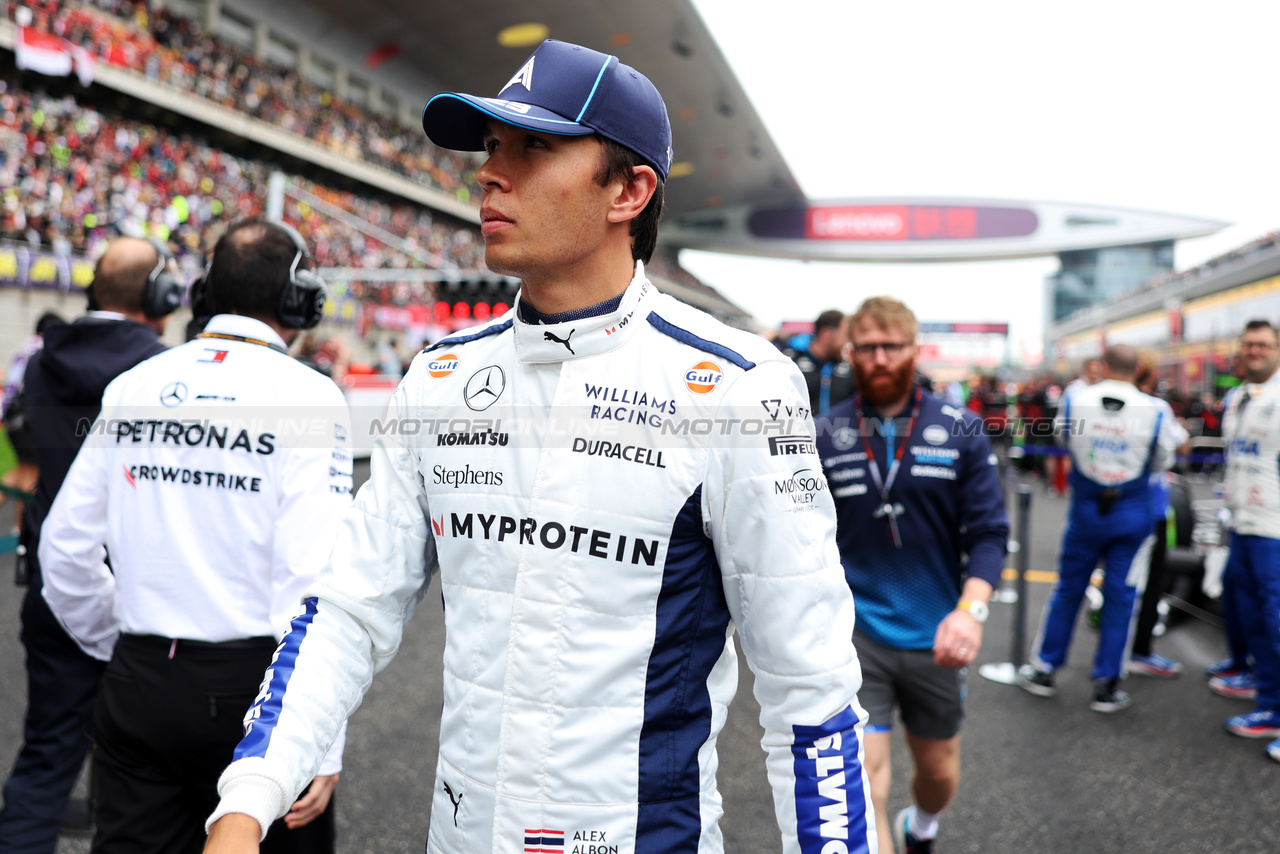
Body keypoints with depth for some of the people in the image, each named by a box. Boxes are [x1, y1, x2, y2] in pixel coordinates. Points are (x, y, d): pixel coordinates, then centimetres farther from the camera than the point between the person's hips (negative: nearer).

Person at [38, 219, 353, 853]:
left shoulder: (132, 386, 6)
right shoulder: (306, 396, -11)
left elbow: (65, 546, 10)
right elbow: (314, 577, -18)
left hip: (135, 683, 5)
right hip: (251, 680, -4)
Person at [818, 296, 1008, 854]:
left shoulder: (961, 432, -3)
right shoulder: (825, 436, -4)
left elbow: (989, 531, -5)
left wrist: (971, 608, -20)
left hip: (935, 638, 2)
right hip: (854, 633, -2)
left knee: (940, 771, 22)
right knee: (862, 786, -11)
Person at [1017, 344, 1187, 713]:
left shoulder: (1074, 401, -9)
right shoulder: (1155, 412, -11)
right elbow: (1162, 462, 3)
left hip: (1085, 510, 1)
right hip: (1133, 513, -1)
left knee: (1068, 588, 14)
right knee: (1119, 596, 7)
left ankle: (1044, 670, 23)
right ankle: (1106, 686, 14)